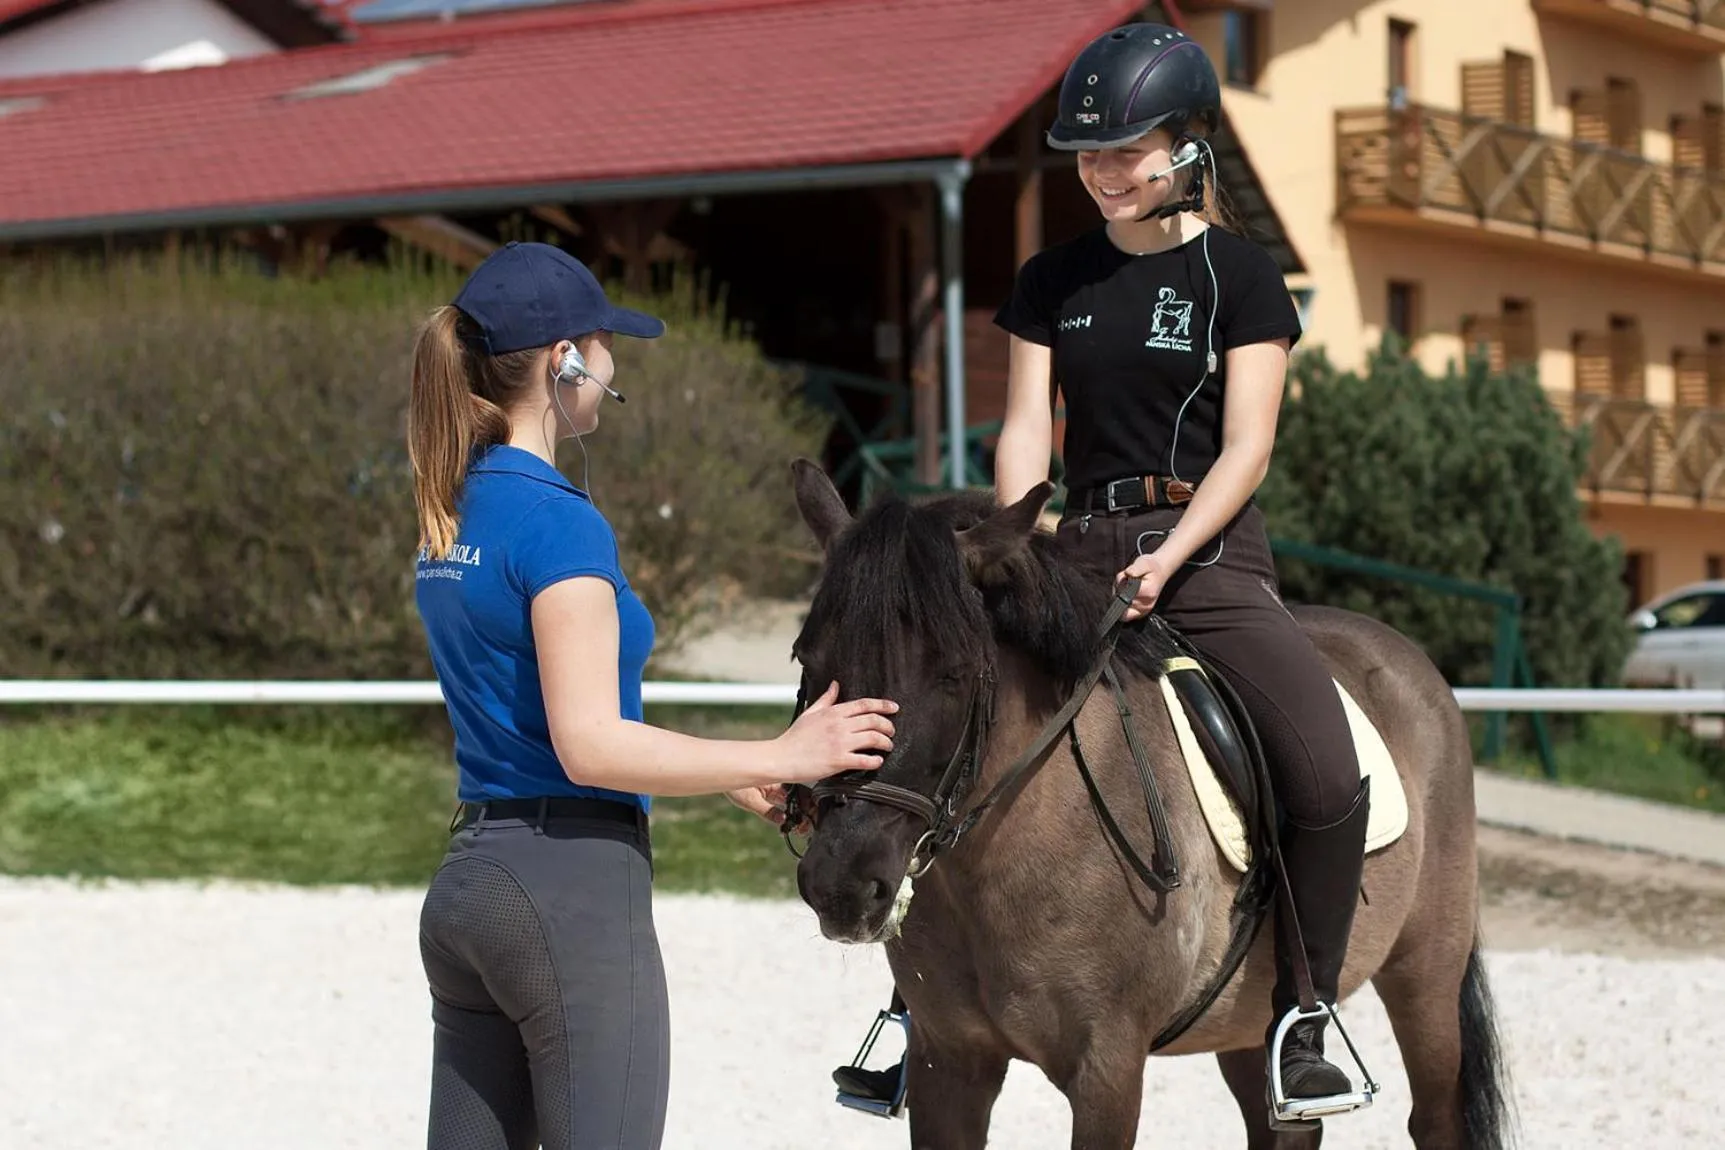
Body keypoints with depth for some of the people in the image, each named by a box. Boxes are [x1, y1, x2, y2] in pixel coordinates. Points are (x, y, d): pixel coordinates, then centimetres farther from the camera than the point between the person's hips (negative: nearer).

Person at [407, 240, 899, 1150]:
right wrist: (780, 758, -13)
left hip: (466, 879, 9)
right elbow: (591, 746, -20)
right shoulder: (558, 521, -14)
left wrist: (730, 778, 20)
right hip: (573, 884, -9)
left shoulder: (453, 516, 14)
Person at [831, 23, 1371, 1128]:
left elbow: (1246, 447, -6)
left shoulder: (1239, 274, -1)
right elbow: (1026, 430, 8)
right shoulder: (1055, 280, 11)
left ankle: (1303, 1013, -6)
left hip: (1209, 551, -4)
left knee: (1329, 780, -24)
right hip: (1078, 547, 4)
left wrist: (1166, 561, -19)